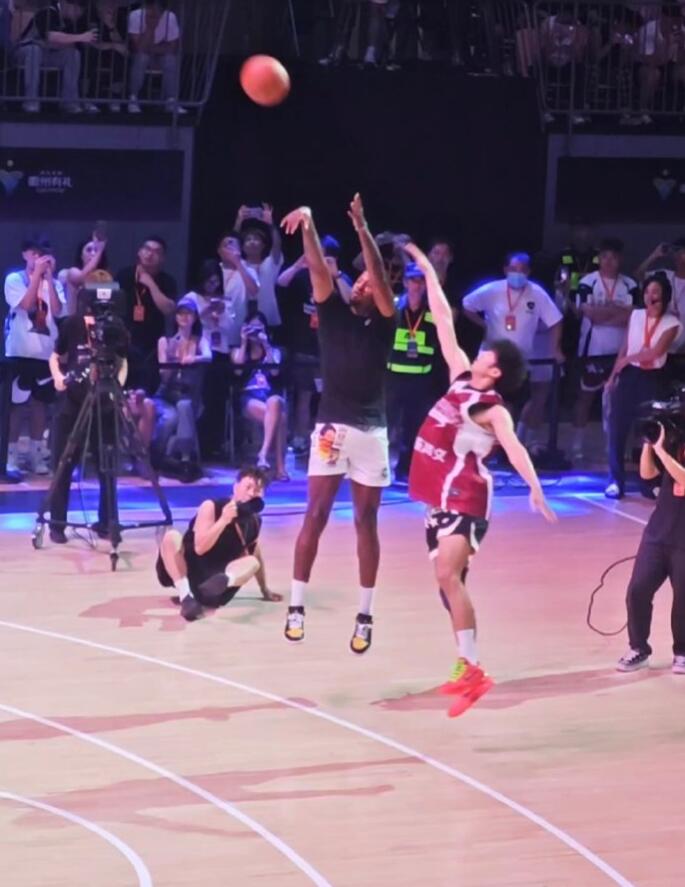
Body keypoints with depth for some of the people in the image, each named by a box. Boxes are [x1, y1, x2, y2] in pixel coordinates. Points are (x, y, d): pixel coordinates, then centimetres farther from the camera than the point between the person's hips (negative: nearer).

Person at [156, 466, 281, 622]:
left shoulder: (254, 522, 5)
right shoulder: (211, 507, -12)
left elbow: (255, 553, 22)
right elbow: (200, 548, -21)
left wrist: (265, 591, 26)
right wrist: (224, 520, -29)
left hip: (213, 582, 4)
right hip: (186, 574, -4)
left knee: (252, 562, -20)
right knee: (172, 537, -30)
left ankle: (223, 581, -56)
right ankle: (185, 596, -42)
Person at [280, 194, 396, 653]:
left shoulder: (383, 323, 1)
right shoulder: (333, 311, 5)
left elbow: (382, 277, -14)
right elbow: (318, 268, -8)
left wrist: (362, 229, -25)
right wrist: (308, 224, -23)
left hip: (370, 431, -1)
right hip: (331, 426, 1)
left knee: (366, 521, 4)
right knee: (316, 515, -2)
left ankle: (365, 615, 8)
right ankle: (296, 606, 3)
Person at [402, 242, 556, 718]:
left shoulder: (493, 409, -12)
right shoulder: (461, 380, 8)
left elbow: (514, 447, -27)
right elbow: (445, 322, 13)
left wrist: (535, 488, -42)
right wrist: (428, 271, 16)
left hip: (464, 497, -9)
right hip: (441, 497, 9)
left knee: (448, 575, -23)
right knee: (449, 582, 11)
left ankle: (474, 670, -26)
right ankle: (465, 667, 20)